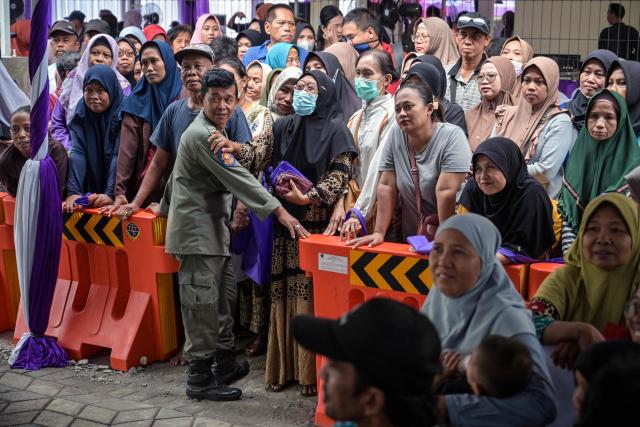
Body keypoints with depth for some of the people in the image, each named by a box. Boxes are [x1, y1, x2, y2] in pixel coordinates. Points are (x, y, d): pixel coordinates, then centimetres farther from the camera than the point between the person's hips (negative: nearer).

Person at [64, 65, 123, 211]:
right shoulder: (81, 112, 0)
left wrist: (111, 194, -27)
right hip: (91, 189, 4)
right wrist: (74, 192, -20)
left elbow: (119, 155, -18)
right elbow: (78, 152, -9)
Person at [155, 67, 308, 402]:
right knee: (202, 303, -7)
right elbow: (237, 177, -23)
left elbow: (177, 172, 27)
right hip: (196, 229, -10)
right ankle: (200, 379, 0)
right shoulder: (203, 135, -16)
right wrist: (280, 212, -26)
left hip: (211, 227, 10)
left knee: (212, 304, 11)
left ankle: (203, 368, 19)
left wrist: (168, 206, 37)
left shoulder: (209, 131, 17)